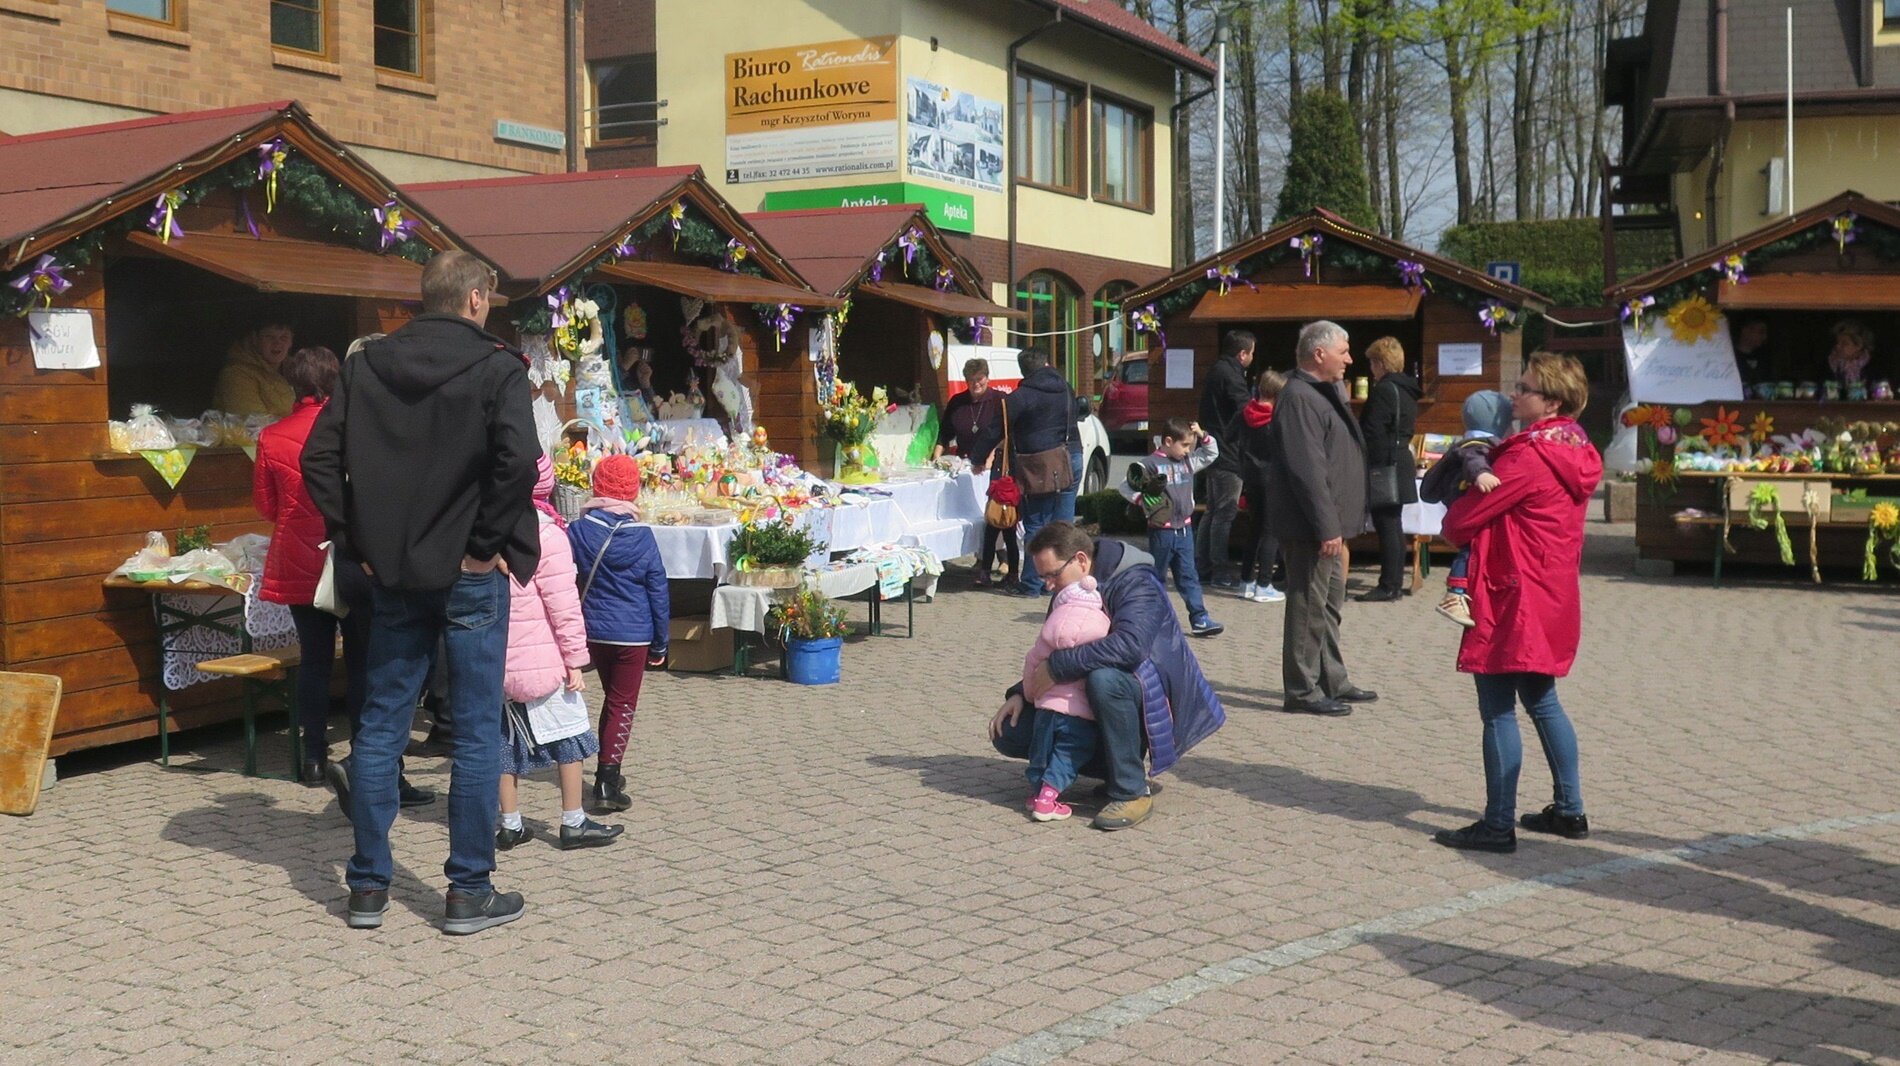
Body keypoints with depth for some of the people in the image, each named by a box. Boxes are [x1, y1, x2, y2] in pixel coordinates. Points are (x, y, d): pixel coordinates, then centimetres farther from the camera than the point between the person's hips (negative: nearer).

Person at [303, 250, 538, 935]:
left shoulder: (368, 365, 7)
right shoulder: (496, 368, -8)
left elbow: (319, 456, 3)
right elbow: (517, 459, -24)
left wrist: (354, 538, 6)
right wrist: (491, 543, -13)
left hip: (394, 573, 5)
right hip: (469, 574, -4)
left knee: (381, 726, 11)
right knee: (476, 732, 3)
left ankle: (368, 886, 17)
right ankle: (469, 892, 9)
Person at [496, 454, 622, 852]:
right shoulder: (546, 535, -14)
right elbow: (563, 604, -14)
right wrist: (575, 659, -8)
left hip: (495, 658, 5)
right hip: (541, 658, -5)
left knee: (505, 736, 13)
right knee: (569, 730, 7)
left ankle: (510, 824, 18)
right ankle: (573, 823, 10)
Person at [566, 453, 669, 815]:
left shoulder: (577, 532, -8)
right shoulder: (643, 537, -9)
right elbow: (658, 593, -4)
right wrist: (660, 645, 5)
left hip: (594, 631, 3)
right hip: (634, 633, -2)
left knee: (611, 697, 21)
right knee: (623, 704, 6)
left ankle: (607, 774, 28)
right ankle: (608, 779, -4)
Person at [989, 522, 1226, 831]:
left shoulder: (1135, 584, -20)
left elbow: (1130, 645, -39)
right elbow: (1046, 656, 15)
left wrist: (1057, 667, -35)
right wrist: (1022, 693, -4)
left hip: (1155, 699, -8)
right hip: (1086, 707, 8)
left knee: (1103, 678, -41)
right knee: (1008, 733, -4)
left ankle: (1133, 793, -26)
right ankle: (1118, 771, 1)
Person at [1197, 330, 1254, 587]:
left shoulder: (1218, 371, 17)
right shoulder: (1231, 375, -15)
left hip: (1215, 451, 10)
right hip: (1229, 454, -10)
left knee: (1213, 511, 15)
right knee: (1225, 512, -5)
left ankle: (1202, 567, 18)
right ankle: (1220, 572, -3)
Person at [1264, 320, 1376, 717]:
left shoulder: (1321, 394, 16)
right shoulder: (1299, 399, -18)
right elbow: (1307, 470, -24)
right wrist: (1326, 527, -25)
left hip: (1328, 523, 11)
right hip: (1309, 525, -11)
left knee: (1329, 605, 18)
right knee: (1309, 606, -4)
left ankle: (1332, 683, 28)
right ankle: (1303, 690, 3)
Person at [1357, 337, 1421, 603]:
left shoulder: (1383, 391, -15)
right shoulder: (1407, 391, 14)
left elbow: (1371, 434, -17)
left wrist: (1366, 468, -10)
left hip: (1384, 467, -9)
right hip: (1402, 463, 9)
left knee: (1386, 526, -6)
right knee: (1393, 526, 14)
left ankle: (1388, 586, -5)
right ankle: (1395, 583, 19)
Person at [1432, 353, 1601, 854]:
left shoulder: (1528, 457, -18)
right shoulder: (1575, 452, 10)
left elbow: (1464, 518, -16)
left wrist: (1451, 525, 5)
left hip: (1515, 595, -10)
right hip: (1553, 597, 10)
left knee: (1498, 709, -4)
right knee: (1541, 700, 20)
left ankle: (1497, 825, 0)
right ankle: (1569, 810, 26)